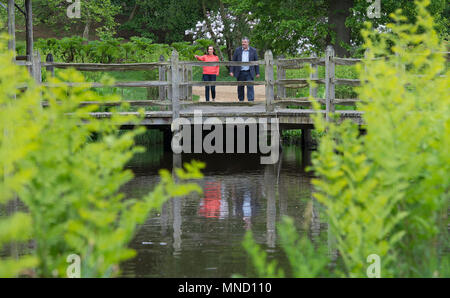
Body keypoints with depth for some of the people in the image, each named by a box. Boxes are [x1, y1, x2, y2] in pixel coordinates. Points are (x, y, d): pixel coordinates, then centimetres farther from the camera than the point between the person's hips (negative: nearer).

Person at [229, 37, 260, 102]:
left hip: (249, 73, -1)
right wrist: (231, 71, -1)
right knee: (240, 87, 7)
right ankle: (241, 100, 19)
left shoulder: (253, 50, 3)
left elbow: (256, 62, 7)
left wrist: (257, 73, 4)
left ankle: (251, 100, -12)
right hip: (240, 72, 2)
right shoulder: (238, 50, 5)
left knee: (250, 86, -11)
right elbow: (233, 61, 6)